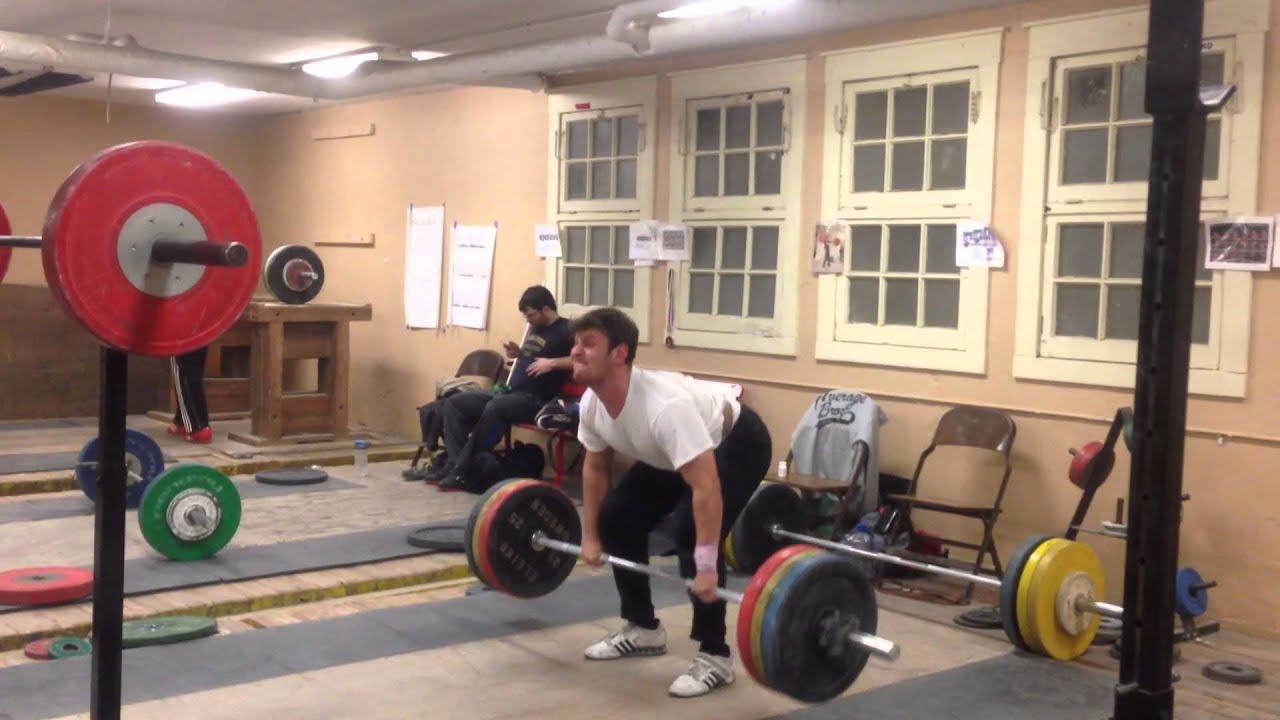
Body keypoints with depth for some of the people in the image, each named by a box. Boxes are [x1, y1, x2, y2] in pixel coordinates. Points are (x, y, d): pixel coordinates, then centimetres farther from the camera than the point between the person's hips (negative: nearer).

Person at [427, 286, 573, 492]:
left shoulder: (565, 330, -9)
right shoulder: (535, 328, 18)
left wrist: (553, 362, -24)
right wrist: (518, 353, 11)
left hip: (535, 400, -10)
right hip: (509, 392, 10)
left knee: (494, 408, -37)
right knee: (454, 403, 0)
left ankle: (462, 471, -27)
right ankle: (454, 463, -12)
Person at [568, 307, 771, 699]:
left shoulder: (665, 405, -42)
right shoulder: (591, 404, -16)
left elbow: (706, 488, -43)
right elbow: (595, 467, 3)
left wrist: (706, 566, -42)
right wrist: (591, 536, 6)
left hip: (737, 442, -8)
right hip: (672, 453, 9)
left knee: (689, 530, -26)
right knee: (616, 517, 1)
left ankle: (714, 657, -12)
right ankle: (643, 629, 17)